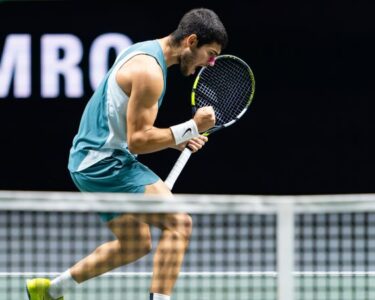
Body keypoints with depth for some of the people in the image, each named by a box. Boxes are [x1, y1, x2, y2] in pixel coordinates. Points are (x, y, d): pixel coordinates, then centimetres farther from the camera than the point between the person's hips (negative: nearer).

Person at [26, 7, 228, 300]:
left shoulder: (144, 52, 13)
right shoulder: (150, 72, -19)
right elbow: (137, 141, -20)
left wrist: (176, 139, 10)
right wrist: (191, 127, -17)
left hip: (91, 162, 11)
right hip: (106, 163, -11)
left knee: (136, 244, 20)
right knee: (178, 223, -19)